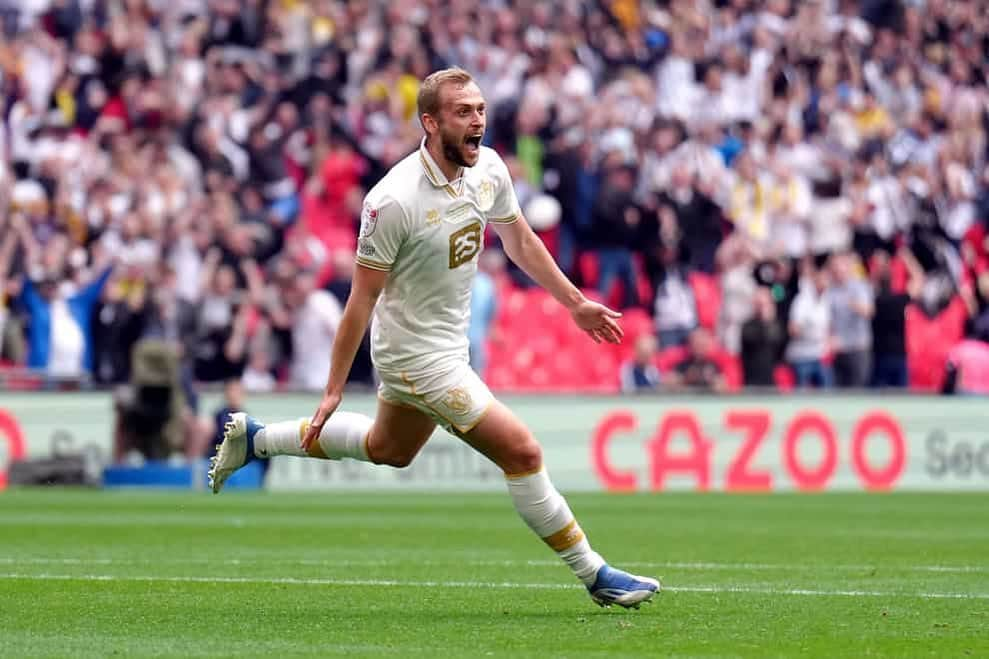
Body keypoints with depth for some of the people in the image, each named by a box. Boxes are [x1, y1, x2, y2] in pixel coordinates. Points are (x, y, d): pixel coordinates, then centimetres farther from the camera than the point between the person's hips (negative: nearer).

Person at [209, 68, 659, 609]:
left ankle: (255, 438, 45)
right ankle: (595, 575, 2)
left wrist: (576, 303, 15)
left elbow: (519, 241, 13)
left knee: (390, 448, 30)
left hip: (449, 341, 9)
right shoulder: (394, 201, -27)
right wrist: (334, 390, -16)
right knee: (522, 451, -11)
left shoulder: (488, 169, -6)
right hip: (417, 355, -9)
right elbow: (362, 299, -20)